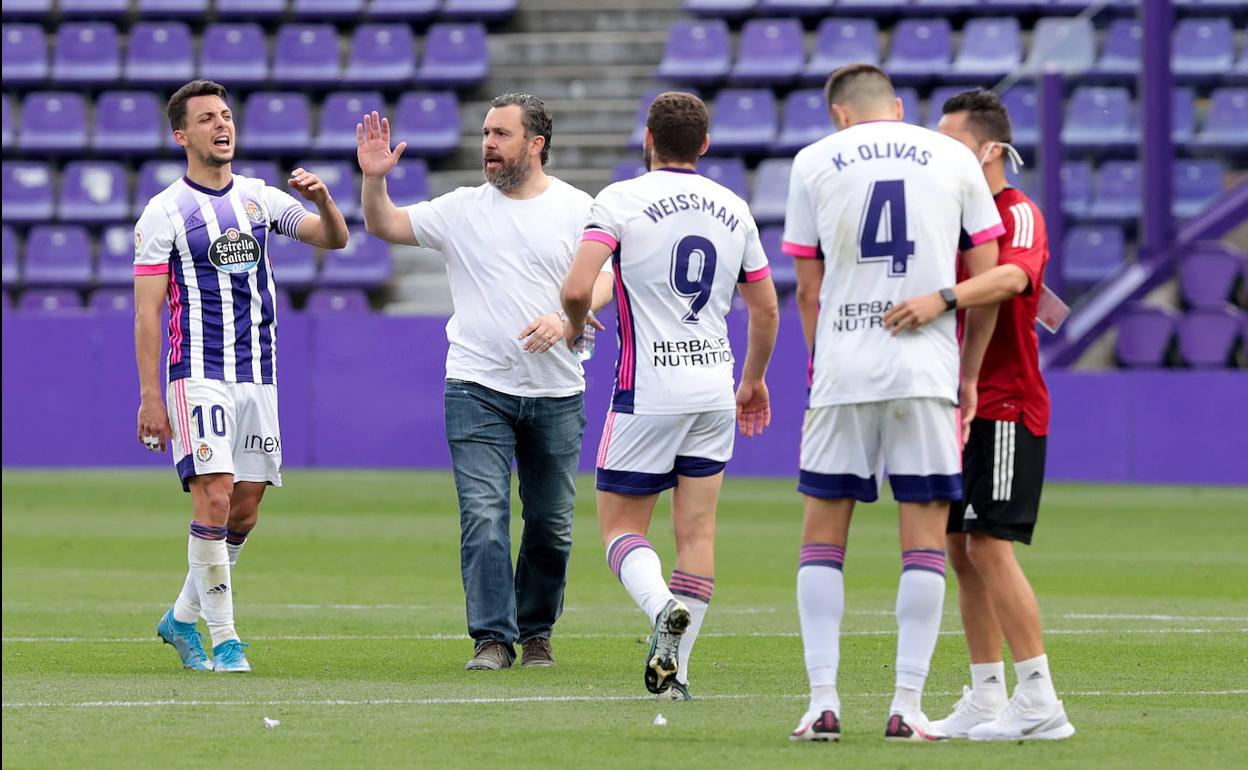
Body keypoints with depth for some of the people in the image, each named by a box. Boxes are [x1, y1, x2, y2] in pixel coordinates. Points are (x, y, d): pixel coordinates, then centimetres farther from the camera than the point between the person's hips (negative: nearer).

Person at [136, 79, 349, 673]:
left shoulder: (260, 198, 11)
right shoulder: (164, 213, -4)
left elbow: (334, 239, 9)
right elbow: (146, 312, -6)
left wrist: (323, 199, -14)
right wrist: (150, 397, -12)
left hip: (257, 375, 6)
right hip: (199, 375, -6)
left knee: (244, 510, 7)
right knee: (215, 499, -16)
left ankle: (182, 619, 23)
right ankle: (224, 640, -9)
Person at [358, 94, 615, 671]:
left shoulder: (576, 209, 3)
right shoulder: (462, 208, 6)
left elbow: (605, 279, -2)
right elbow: (385, 226, 7)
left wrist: (564, 319, -19)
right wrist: (373, 179, -11)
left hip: (555, 393, 0)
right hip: (477, 389, 0)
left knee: (551, 524, 6)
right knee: (483, 515, -12)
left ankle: (536, 633, 21)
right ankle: (492, 638, -11)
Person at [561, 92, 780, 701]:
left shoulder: (621, 200, -8)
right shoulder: (733, 210, 8)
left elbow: (577, 288, -19)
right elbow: (765, 308, 17)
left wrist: (576, 325, 4)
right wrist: (754, 377, 32)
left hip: (647, 392, -4)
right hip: (714, 387, 4)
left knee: (621, 527, 4)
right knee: (698, 532, 6)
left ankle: (663, 607, -25)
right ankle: (675, 671, 3)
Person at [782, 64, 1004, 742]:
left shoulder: (814, 161, 7)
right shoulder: (954, 158, 8)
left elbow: (807, 289, 8)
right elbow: (987, 279, 7)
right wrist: (969, 375, 16)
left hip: (842, 368, 0)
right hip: (928, 369, 0)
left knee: (823, 534, 9)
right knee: (924, 539, 4)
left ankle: (822, 703, 2)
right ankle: (907, 706, -2)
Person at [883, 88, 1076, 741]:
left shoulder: (1019, 213, -12)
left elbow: (1013, 275, -33)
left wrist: (942, 300, -48)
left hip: (1006, 409, -9)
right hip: (962, 407, 9)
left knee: (990, 547, -14)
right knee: (962, 549, 8)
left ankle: (1040, 703, -13)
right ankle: (987, 703, 13)